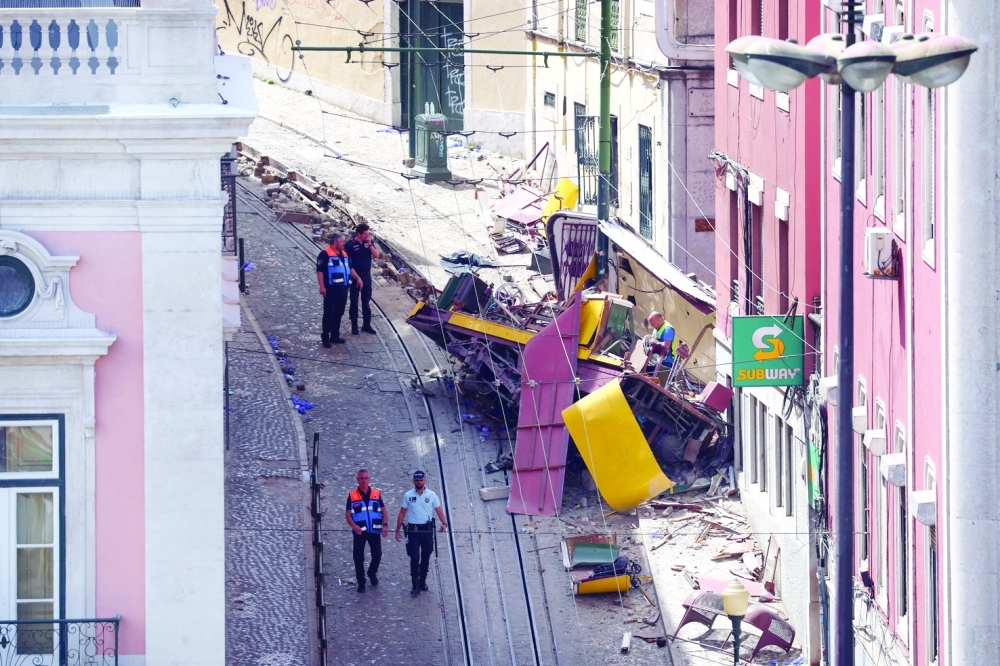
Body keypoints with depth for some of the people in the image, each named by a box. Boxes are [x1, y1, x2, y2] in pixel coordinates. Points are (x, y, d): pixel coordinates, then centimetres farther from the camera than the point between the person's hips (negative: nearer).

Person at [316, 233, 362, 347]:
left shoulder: (344, 254, 16)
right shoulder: (325, 254, -9)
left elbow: (350, 268, 26)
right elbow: (319, 271, -14)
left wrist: (358, 278, 14)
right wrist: (322, 286, -20)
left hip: (343, 289, 8)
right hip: (331, 289, -8)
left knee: (339, 313, 12)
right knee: (329, 313, -4)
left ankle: (335, 335, 21)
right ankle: (325, 337, 1)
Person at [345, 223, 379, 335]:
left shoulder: (369, 242, 2)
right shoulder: (350, 245, -12)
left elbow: (376, 255, -4)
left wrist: (370, 244, -15)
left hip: (366, 275, 4)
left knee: (366, 301, 11)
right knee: (354, 302, 5)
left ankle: (366, 324, 20)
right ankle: (354, 326, 12)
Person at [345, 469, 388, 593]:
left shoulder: (376, 493, 6)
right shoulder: (352, 495, 1)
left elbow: (383, 510, 9)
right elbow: (348, 514, -1)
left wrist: (385, 525, -6)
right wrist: (354, 526, -17)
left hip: (375, 530, 1)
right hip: (359, 531, -1)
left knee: (377, 555, 1)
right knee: (358, 557, 0)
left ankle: (372, 573, 30)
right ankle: (361, 582, 12)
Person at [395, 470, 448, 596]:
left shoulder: (431, 495, 1)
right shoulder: (408, 495, 1)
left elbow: (439, 510, -1)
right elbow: (402, 513, 4)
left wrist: (444, 523, -20)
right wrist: (397, 531, 1)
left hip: (427, 529, 1)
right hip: (413, 529, -1)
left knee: (426, 558, 9)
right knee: (414, 558, -6)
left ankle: (422, 581, 24)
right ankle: (415, 586, -5)